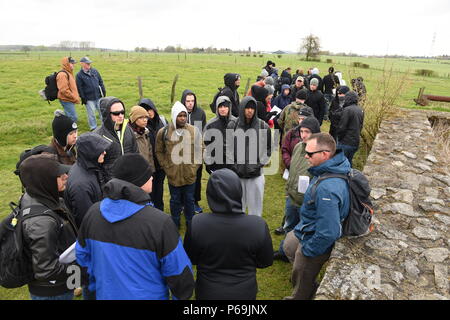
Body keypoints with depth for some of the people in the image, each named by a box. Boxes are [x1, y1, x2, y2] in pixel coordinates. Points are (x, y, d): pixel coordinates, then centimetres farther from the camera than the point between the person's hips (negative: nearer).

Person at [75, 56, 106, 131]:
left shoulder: (95, 71, 8)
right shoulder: (79, 75, -4)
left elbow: (101, 82, 13)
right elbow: (79, 88, -4)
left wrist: (104, 91, 8)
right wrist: (83, 98, -7)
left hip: (99, 96, 3)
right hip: (89, 99, -3)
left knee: (102, 111, 10)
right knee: (91, 114, 3)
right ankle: (93, 128, 15)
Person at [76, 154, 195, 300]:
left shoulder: (93, 212, -12)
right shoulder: (160, 222, -29)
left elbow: (82, 256, 3)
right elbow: (178, 272, -20)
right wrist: (183, 294, 0)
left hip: (105, 294, 4)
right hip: (147, 295, -4)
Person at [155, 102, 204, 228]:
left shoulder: (194, 131, -4)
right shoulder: (164, 132, -6)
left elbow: (201, 149, 3)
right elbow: (159, 152, 3)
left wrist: (195, 165, -2)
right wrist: (166, 167, -3)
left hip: (190, 174, 1)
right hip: (173, 175, 0)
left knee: (190, 200, 16)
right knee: (175, 201, 16)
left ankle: (190, 223, 35)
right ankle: (175, 224, 35)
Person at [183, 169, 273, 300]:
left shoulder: (196, 224, -25)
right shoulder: (258, 225, -25)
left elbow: (190, 259, -8)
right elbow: (266, 262, -9)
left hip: (208, 293, 0)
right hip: (244, 293, 0)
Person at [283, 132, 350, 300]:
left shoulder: (326, 189, -41)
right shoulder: (336, 165, -10)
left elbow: (328, 233, -37)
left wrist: (307, 250, -19)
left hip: (316, 242, -10)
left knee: (301, 283, 15)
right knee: (288, 246, 34)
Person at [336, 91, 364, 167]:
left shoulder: (347, 110, -16)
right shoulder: (360, 110, 9)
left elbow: (342, 127, -16)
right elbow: (361, 126, 14)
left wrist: (339, 137, -1)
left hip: (346, 142, -8)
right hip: (356, 142, 8)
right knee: (349, 162, 19)